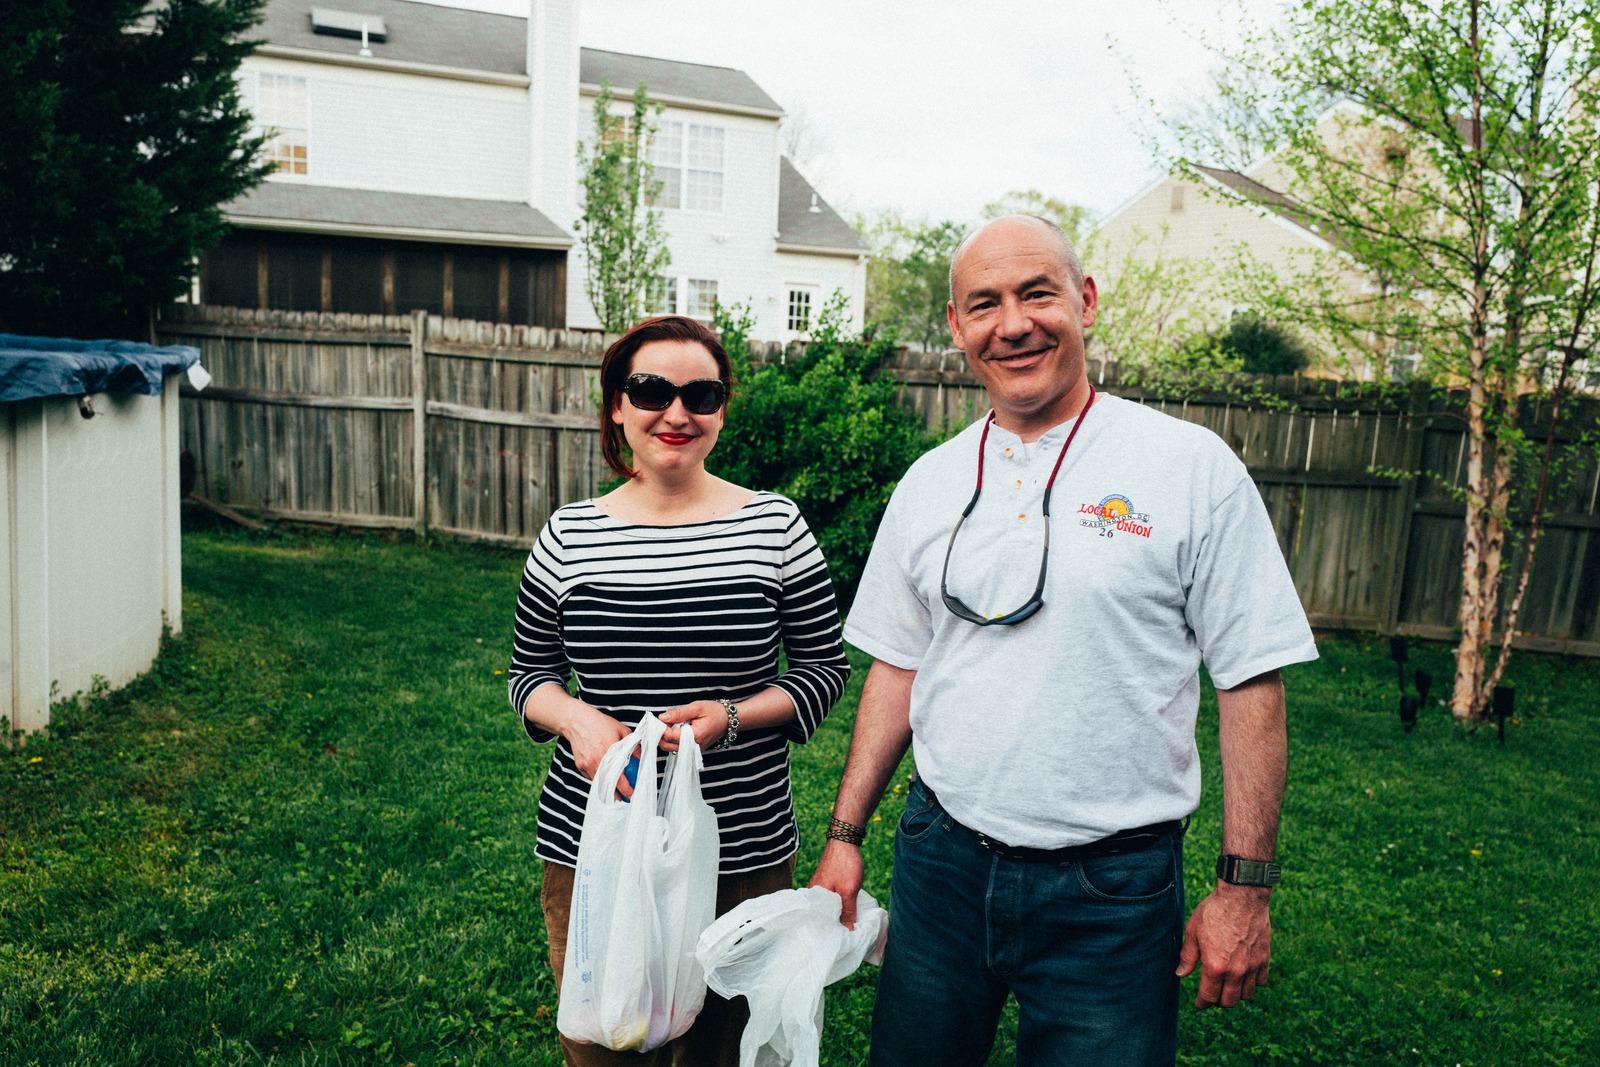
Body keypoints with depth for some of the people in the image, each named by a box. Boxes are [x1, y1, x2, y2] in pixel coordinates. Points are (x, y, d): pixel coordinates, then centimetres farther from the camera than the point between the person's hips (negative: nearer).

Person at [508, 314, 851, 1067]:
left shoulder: (774, 525, -3)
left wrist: (733, 715, -15)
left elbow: (825, 668, 2)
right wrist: (576, 720, -12)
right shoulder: (569, 535, 1)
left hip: (742, 852, 0)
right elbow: (529, 671, 10)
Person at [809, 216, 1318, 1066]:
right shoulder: (929, 483, 3)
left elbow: (1250, 682, -7)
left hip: (1111, 892, -3)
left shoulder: (1193, 468, -9)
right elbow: (898, 667, 10)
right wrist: (845, 834, 8)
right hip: (940, 859, 4)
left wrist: (1244, 886, -7)